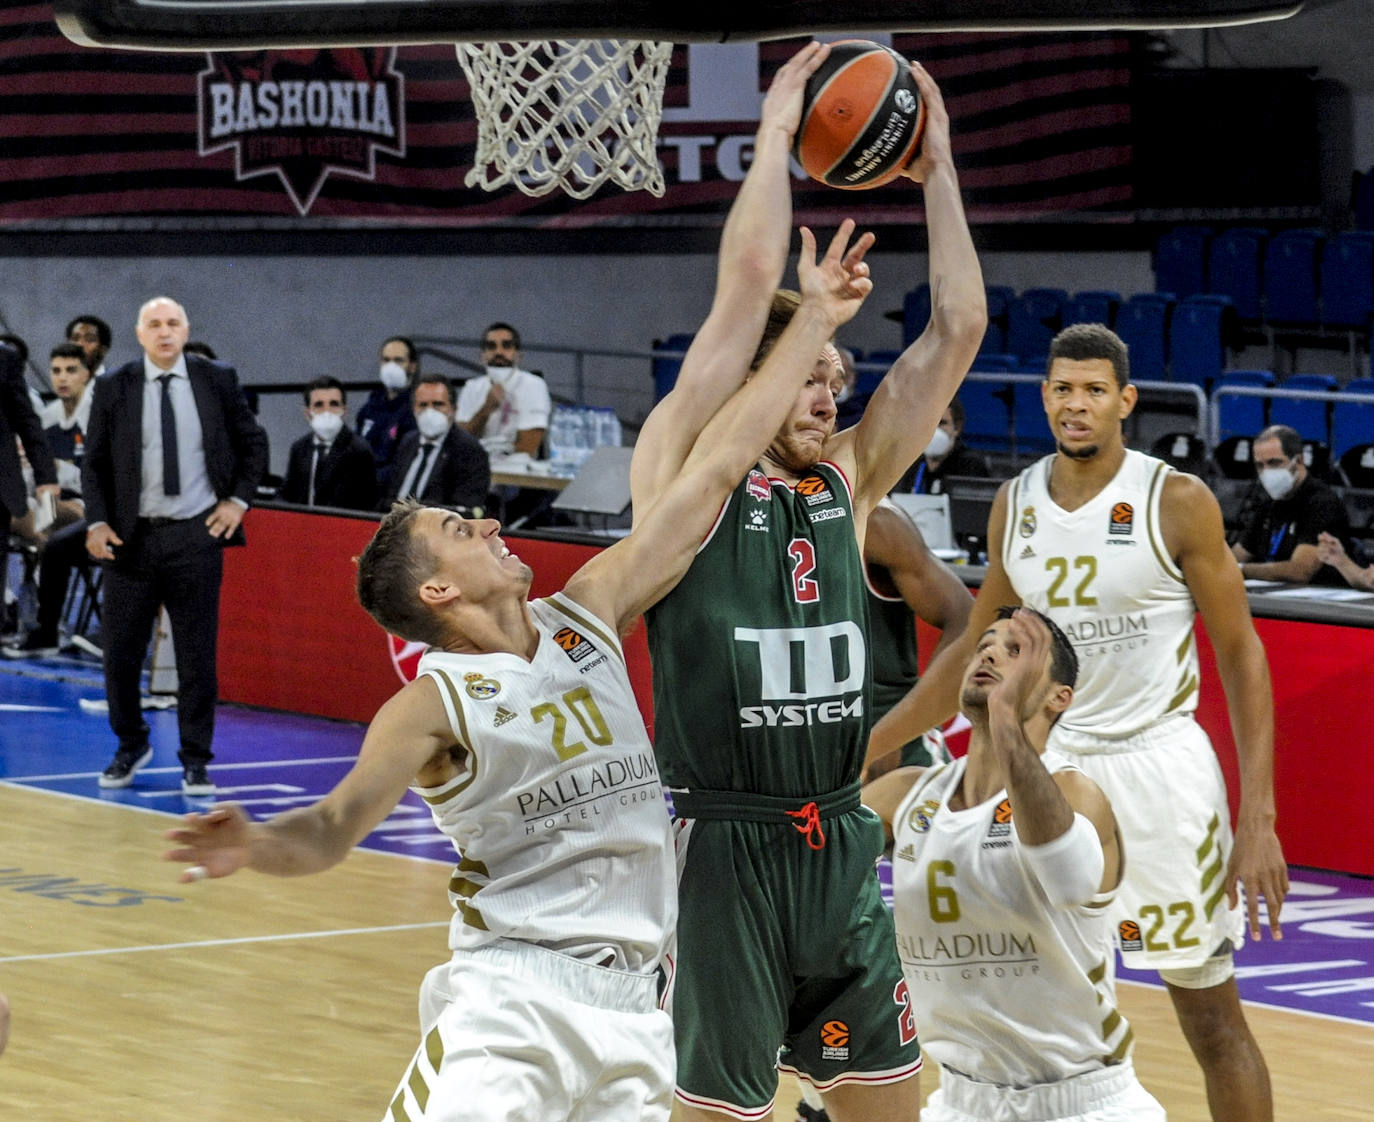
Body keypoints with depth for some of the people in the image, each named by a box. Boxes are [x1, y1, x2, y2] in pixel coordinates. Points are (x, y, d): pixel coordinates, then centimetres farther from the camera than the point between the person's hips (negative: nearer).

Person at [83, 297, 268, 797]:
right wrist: (97, 522, -6)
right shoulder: (113, 388, 1)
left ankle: (196, 761, 12)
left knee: (197, 656, 2)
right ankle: (131, 746, 26)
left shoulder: (217, 380, 2)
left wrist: (238, 500, 3)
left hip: (197, 535, 0)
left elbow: (253, 442, 13)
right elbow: (94, 463, 5)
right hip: (132, 536, 0)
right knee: (120, 652, 4)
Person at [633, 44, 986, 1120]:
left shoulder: (847, 483, 11)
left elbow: (959, 328, 8)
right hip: (724, 848, -6)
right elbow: (748, 284, -14)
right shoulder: (687, 475, -4)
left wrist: (936, 169, 5)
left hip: (841, 846, 6)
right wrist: (776, 133, -6)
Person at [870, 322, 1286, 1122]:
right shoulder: (1015, 506, 5)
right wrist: (861, 750, 12)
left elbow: (1241, 656, -7)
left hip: (1158, 766, -5)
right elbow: (973, 657, 16)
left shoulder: (1178, 503, -10)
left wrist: (1258, 818, -14)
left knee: (1212, 1017, 1)